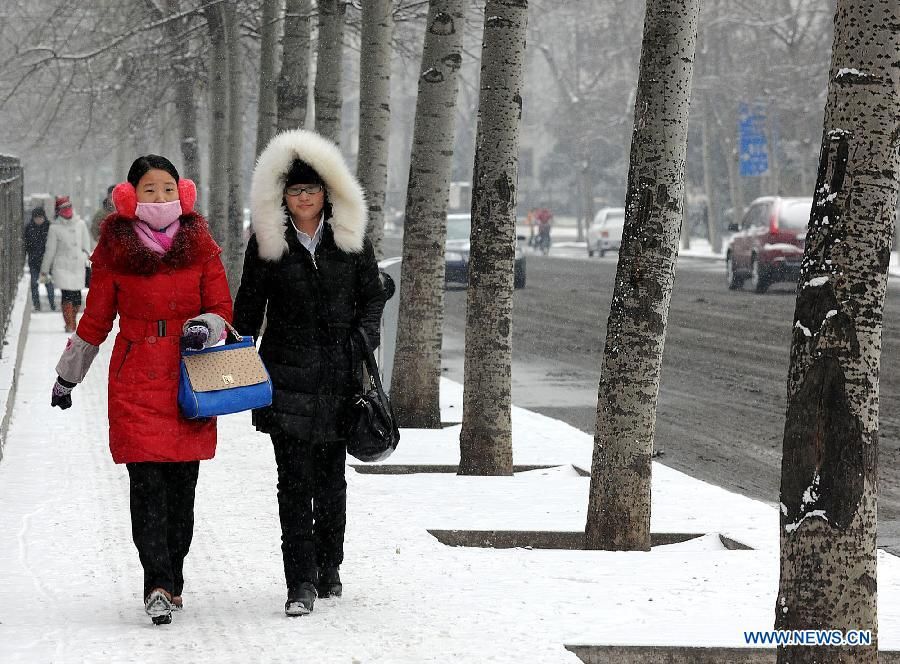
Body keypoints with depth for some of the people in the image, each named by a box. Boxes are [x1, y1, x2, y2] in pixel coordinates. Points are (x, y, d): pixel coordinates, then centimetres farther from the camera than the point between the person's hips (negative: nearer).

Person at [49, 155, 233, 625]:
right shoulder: (116, 249, 3)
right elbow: (96, 319, 12)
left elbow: (222, 310, 9)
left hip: (189, 378, 2)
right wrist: (67, 376, 18)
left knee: (182, 486, 4)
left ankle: (170, 581, 17)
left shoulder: (200, 246, 6)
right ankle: (158, 586, -15)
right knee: (147, 483, -12)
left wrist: (204, 328, -14)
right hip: (136, 379, -2)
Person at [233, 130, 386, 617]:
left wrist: (365, 334, -6)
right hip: (288, 371, -2)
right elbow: (248, 307, 7)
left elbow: (372, 295, 12)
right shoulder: (267, 242, 2)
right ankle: (301, 582, -7)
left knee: (331, 477, 9)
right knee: (294, 481, -7)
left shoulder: (350, 237, 5)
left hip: (339, 373, 2)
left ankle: (328, 570, 24)